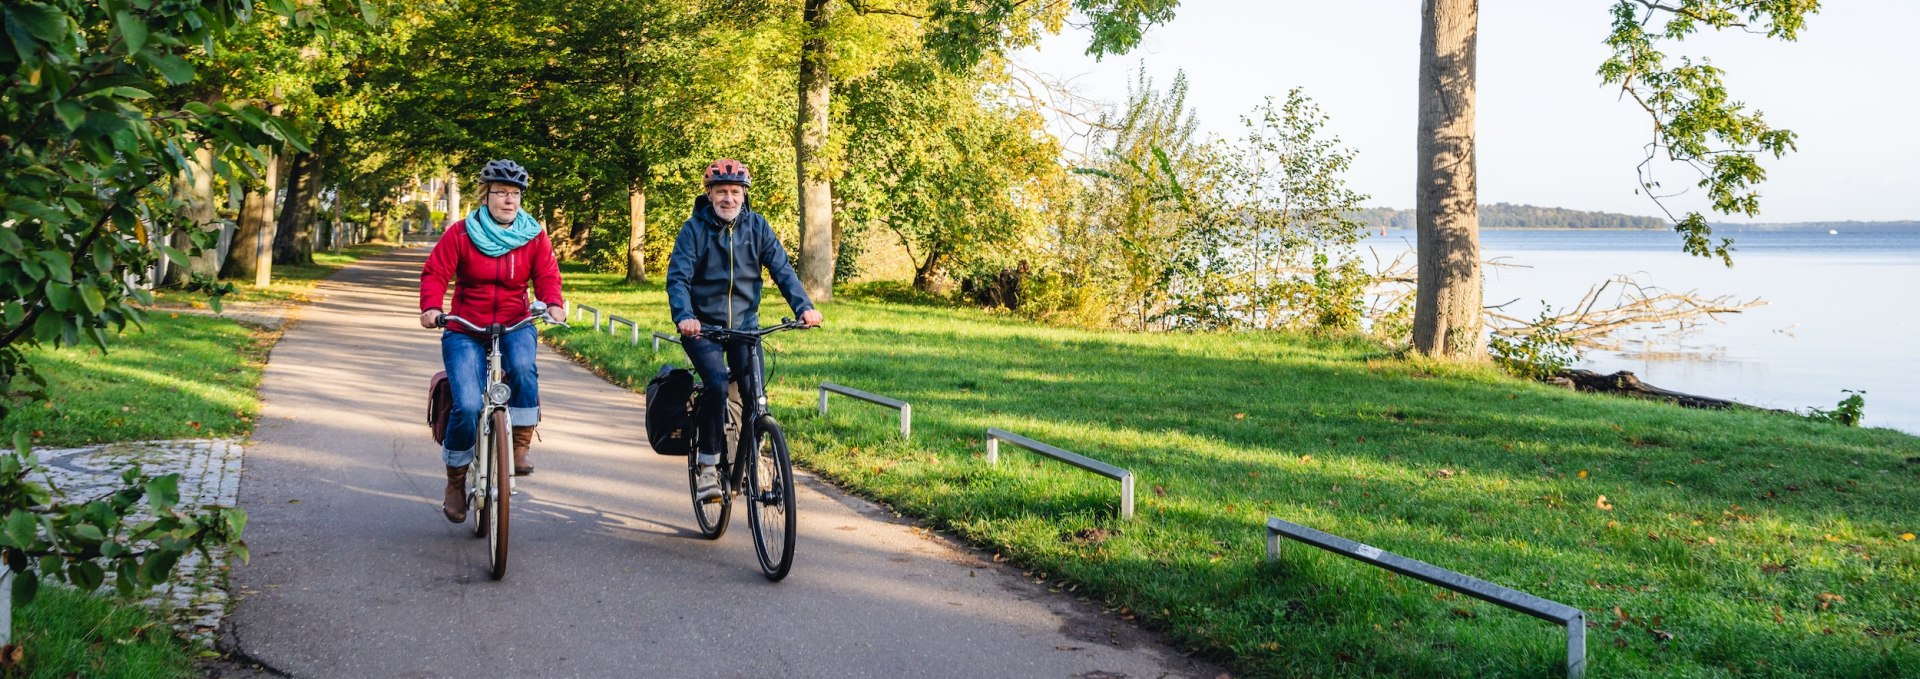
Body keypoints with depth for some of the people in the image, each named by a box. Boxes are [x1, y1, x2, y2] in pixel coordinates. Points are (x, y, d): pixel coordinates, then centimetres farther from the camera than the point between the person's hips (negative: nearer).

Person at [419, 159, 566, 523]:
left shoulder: (534, 237, 3)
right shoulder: (460, 234, -2)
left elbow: (547, 277, -2)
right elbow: (435, 273, -5)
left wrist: (554, 305, -23)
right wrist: (431, 307, -23)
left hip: (516, 326, 1)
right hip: (465, 331, -1)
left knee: (522, 366, -35)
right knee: (467, 406, -17)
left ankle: (521, 445, -16)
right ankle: (455, 483, 5)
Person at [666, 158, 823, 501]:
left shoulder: (756, 226, 0)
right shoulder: (694, 229, -7)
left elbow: (781, 268, -6)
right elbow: (678, 277, -15)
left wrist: (804, 306, -22)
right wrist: (684, 316, -34)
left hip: (745, 323, 3)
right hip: (703, 326, -3)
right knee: (717, 384, -25)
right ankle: (707, 466, -12)